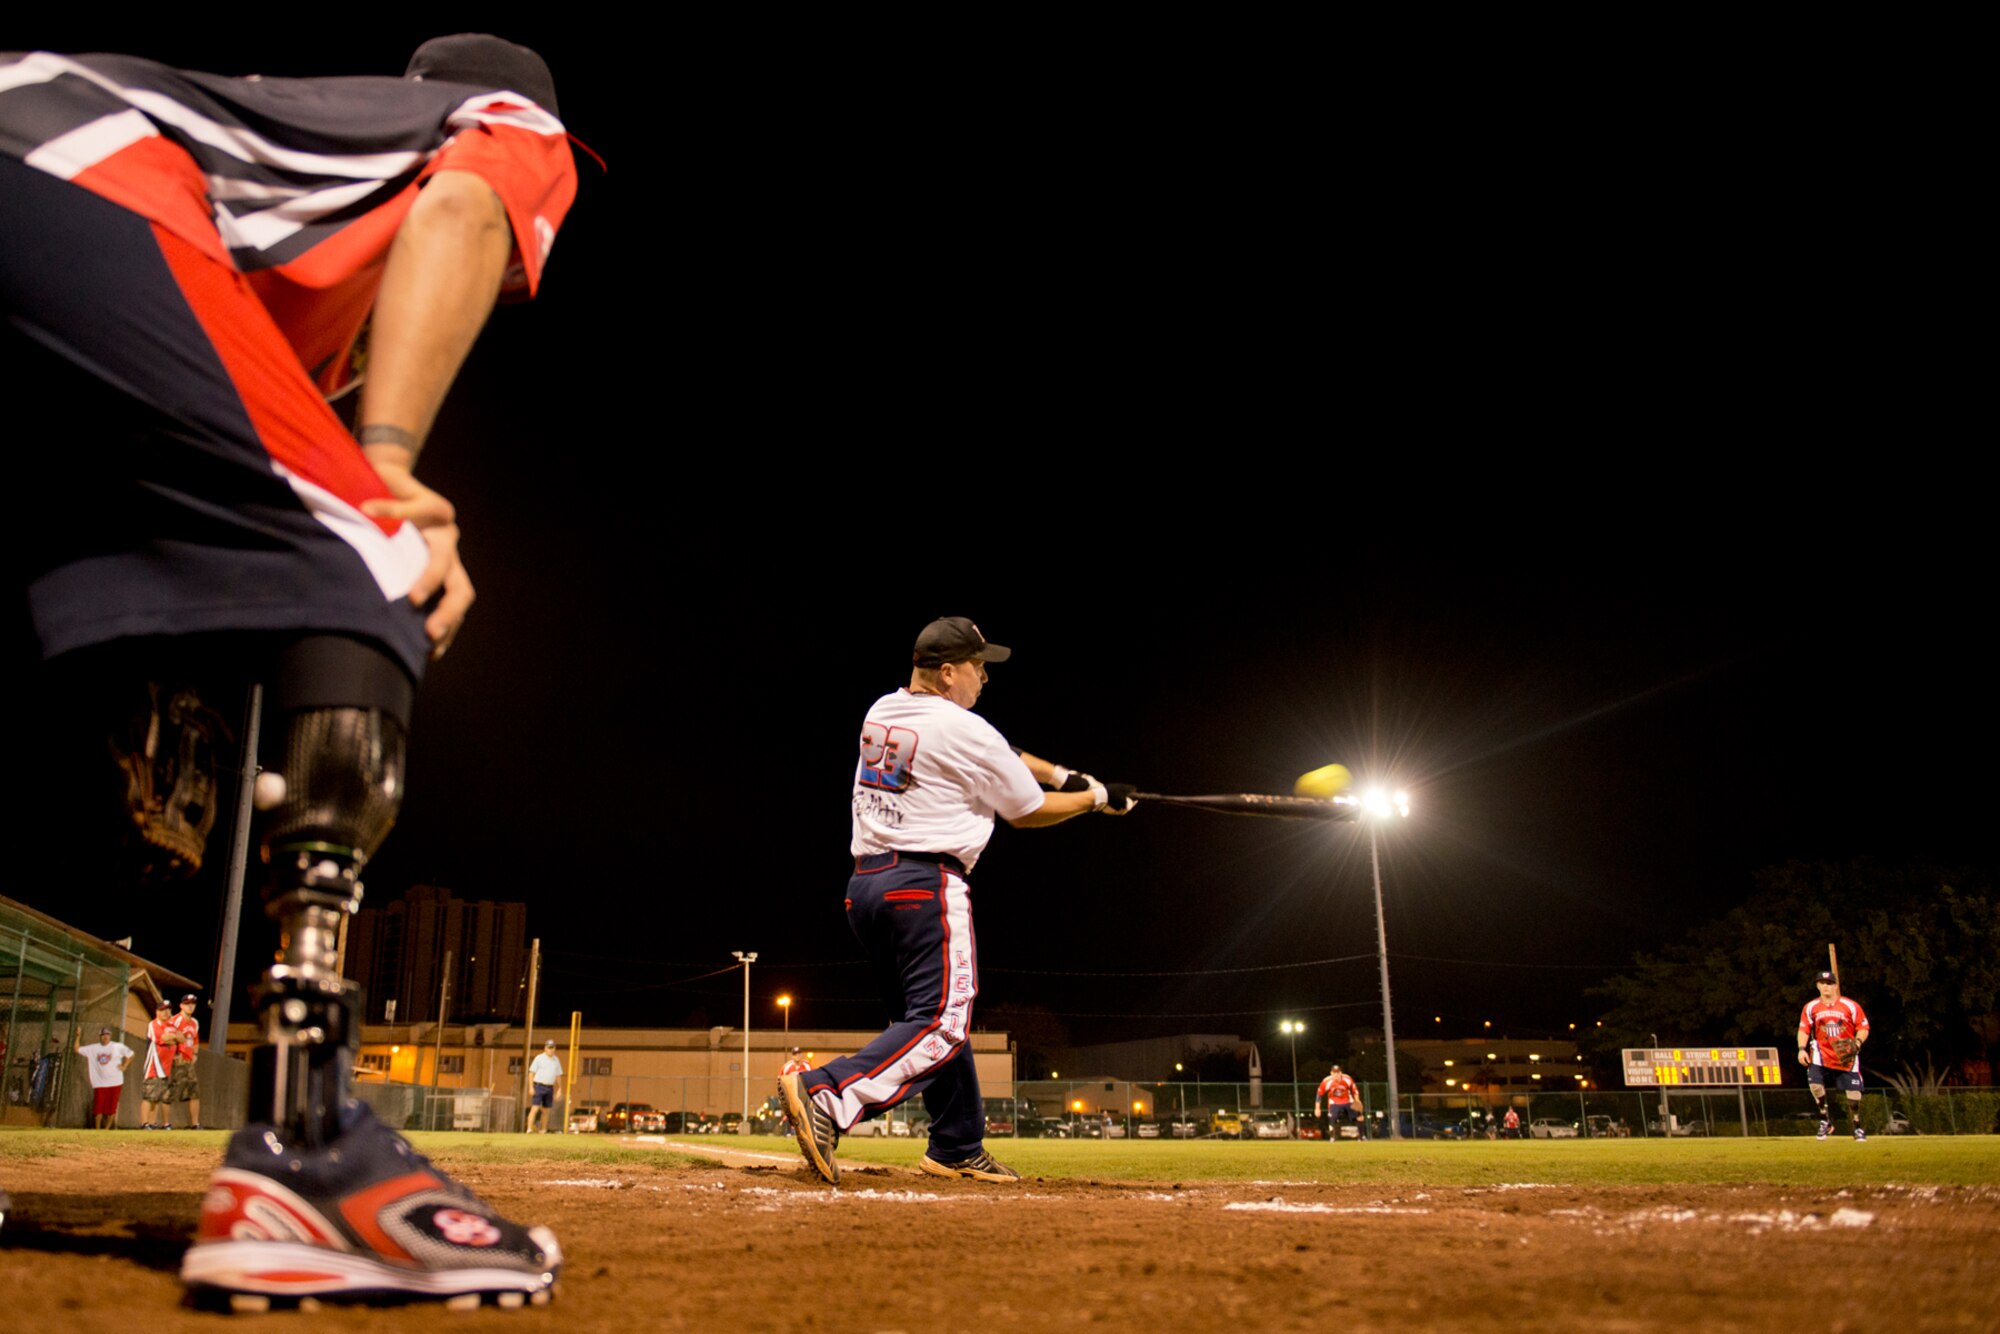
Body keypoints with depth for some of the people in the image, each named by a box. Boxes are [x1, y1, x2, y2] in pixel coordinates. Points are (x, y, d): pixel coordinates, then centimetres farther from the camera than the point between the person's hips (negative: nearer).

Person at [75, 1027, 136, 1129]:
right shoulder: (93, 1048, 6)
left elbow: (131, 1054, 10)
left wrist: (124, 1066, 1)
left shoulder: (118, 1047, 2)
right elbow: (77, 1050, 8)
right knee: (98, 1108, -4)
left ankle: (107, 1129, 10)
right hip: (99, 1083, 1)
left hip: (115, 1082, -1)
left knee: (111, 1107, 0)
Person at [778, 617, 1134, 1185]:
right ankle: (827, 1094, -29)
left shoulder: (880, 712, 14)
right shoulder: (964, 730, -10)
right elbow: (1027, 812, 3)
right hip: (925, 884, -9)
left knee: (932, 1014, 17)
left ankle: (959, 1149, 21)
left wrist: (1062, 774, 21)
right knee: (941, 1022, -11)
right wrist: (1097, 797, 17)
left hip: (864, 884, 9)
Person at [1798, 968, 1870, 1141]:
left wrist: (1857, 1043, -18)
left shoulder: (1851, 1006, -2)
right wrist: (1802, 1049, -8)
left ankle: (1856, 1127, 20)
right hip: (1822, 1052, 1)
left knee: (1853, 1091, -2)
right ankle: (1825, 1121, -2)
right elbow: (1804, 1029, 5)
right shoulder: (1811, 1007, 2)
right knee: (1814, 1082, -19)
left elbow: (1863, 1028, 0)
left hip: (1847, 1055, -1)